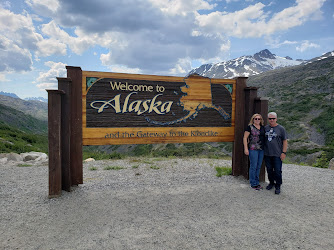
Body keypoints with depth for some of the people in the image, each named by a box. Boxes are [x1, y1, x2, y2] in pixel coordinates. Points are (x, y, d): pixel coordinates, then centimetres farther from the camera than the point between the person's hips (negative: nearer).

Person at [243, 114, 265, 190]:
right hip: (253, 149, -6)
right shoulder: (250, 127, -6)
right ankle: (253, 184, 11)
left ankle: (257, 182, 24)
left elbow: (264, 137, 20)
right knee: (253, 166, -1)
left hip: (261, 149, 6)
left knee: (259, 166, 12)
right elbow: (245, 138, -7)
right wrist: (246, 148, -13)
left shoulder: (262, 127, 12)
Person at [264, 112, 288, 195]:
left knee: (277, 171, -1)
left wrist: (283, 152, -8)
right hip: (267, 154, 4)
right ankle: (271, 183, 31)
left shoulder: (281, 128, -3)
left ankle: (278, 186, 13)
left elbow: (285, 141, -2)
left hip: (277, 154, -4)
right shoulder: (265, 128, 8)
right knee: (269, 170, 13)